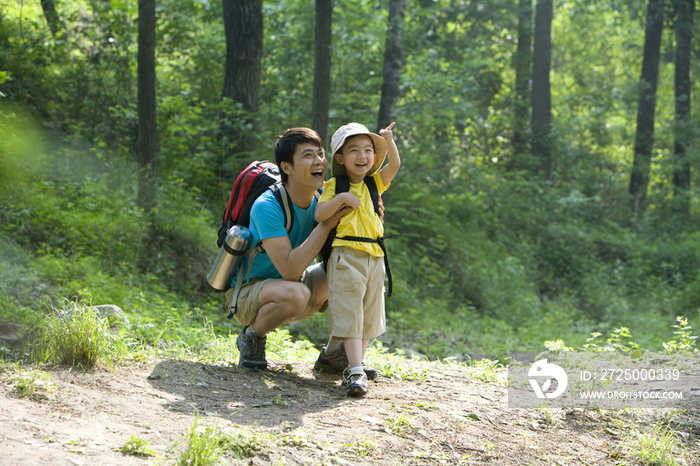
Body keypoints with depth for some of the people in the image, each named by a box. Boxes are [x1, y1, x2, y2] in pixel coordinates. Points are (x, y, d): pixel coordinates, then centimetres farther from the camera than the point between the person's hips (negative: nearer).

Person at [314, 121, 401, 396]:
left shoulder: (374, 184, 15)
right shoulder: (334, 186, 3)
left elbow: (393, 166, 0)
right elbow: (320, 215, -8)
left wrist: (388, 141, -14)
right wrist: (341, 198, -19)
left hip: (374, 258, 6)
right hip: (346, 257, -5)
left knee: (369, 316, 9)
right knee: (349, 314, -11)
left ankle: (354, 365, 19)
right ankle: (356, 372, -18)